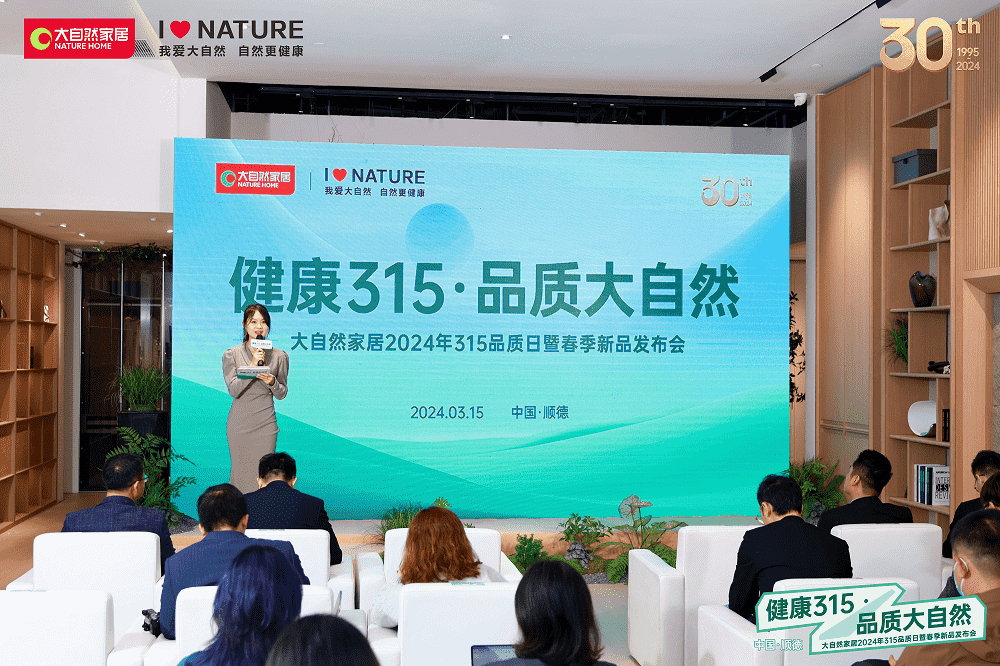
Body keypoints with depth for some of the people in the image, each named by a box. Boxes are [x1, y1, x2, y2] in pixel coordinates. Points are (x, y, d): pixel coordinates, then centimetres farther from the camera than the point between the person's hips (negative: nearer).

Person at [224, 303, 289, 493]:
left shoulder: (279, 356, 6)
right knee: (240, 473, 2)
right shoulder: (231, 355, 2)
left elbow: (282, 394, 9)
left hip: (266, 423, 1)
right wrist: (252, 366, -17)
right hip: (239, 423, -1)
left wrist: (272, 383, -12)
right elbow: (233, 390, -7)